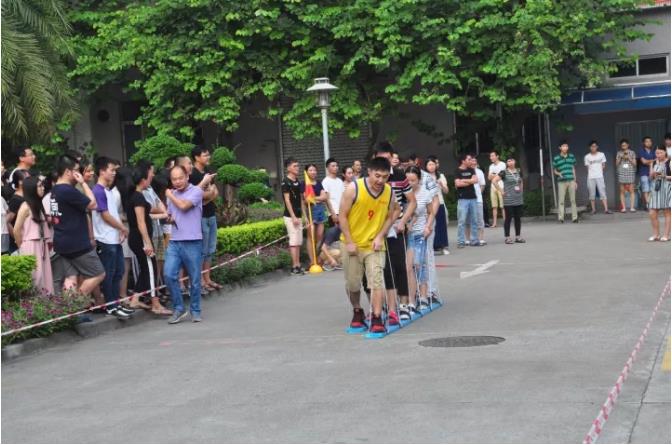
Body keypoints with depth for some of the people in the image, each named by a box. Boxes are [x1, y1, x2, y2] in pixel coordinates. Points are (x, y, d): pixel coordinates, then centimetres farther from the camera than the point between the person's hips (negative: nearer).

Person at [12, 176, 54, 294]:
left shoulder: (38, 205, 13)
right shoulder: (26, 207, -10)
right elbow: (16, 230, -10)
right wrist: (22, 247, 0)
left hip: (41, 246, 8)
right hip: (31, 247, -8)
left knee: (43, 276, 7)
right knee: (33, 277, -7)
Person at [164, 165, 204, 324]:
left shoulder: (196, 191, -4)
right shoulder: (172, 194, 14)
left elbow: (184, 206, -18)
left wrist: (170, 195, 0)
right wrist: (170, 218, 3)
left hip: (192, 242, -4)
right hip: (174, 242, 5)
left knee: (194, 280, 3)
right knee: (169, 274, -10)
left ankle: (195, 311, 19)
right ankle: (178, 308, 4)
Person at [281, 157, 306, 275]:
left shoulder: (298, 182, 14)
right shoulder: (286, 182, -10)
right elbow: (287, 200, -15)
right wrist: (293, 216, -19)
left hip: (298, 215, 8)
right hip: (290, 216, -8)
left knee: (298, 242, 9)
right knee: (294, 241, -9)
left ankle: (298, 265, 13)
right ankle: (295, 267, -7)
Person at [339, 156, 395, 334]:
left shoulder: (389, 192, -6)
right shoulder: (353, 188, -16)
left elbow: (389, 217, 5)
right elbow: (342, 216, -11)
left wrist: (380, 236, -9)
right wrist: (349, 242, -13)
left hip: (374, 245, 1)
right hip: (353, 244, -1)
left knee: (377, 281, -12)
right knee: (352, 283, 10)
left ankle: (377, 319, -9)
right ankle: (357, 312, 34)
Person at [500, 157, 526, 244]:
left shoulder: (518, 172, 10)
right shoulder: (504, 172, -7)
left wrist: (521, 190, 13)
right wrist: (501, 191, -12)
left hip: (519, 199, 5)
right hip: (508, 200, -5)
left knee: (517, 218, 9)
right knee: (508, 218, -2)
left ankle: (518, 237, 16)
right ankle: (507, 237, 3)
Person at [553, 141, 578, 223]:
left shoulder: (571, 156, 10)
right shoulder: (556, 158, 2)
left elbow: (573, 169, 15)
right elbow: (554, 171, 9)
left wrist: (575, 181, 12)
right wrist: (559, 174, -12)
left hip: (571, 181, 2)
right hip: (561, 182, -2)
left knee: (573, 200, 4)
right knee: (561, 201, -5)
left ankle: (575, 217, 7)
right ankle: (561, 217, -1)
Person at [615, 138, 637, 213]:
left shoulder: (632, 152, 8)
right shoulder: (619, 153, 10)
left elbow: (635, 163, 6)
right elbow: (617, 164, 9)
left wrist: (628, 158, -7)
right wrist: (620, 158, -6)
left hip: (630, 173, -1)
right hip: (621, 174, 1)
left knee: (631, 191, -6)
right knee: (622, 191, -2)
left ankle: (632, 207, -5)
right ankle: (623, 208, 0)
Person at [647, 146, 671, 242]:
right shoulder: (653, 163, 12)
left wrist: (664, 176, -18)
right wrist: (652, 174, -4)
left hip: (666, 188, -5)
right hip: (655, 188, 5)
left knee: (667, 213, 3)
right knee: (652, 214, 0)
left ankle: (666, 235, 9)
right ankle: (656, 234, 12)